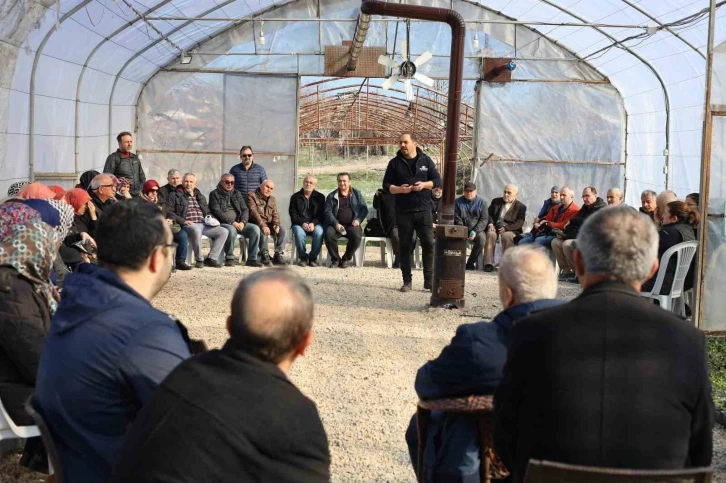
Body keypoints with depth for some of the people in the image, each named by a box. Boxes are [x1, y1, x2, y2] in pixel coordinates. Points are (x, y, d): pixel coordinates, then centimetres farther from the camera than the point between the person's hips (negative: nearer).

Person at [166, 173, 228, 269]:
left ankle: (211, 258, -13)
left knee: (224, 232, -14)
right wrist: (183, 221, -14)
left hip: (204, 224, 6)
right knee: (196, 230, -41)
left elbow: (207, 212, 36)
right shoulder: (175, 196, 10)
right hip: (188, 224, -6)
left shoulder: (201, 197, 28)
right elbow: (169, 212, -1)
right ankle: (199, 260, -27)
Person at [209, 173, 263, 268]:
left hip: (239, 223, 5)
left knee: (255, 228, -19)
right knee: (231, 230, -38)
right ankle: (229, 258, -22)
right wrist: (232, 222, -19)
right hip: (222, 223, -5)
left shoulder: (237, 194, 19)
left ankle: (252, 259, -16)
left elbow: (245, 210, 13)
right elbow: (217, 212, -9)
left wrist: (242, 222, -7)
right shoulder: (214, 194, 3)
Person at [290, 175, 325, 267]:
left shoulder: (320, 197, 10)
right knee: (299, 233, -34)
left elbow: (322, 214, 2)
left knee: (319, 232, -33)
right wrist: (302, 223, -15)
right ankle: (302, 257, -16)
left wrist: (313, 223, -16)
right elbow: (293, 214, 3)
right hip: (299, 224, 0)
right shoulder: (295, 197, 10)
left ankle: (313, 257, -16)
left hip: (315, 224, 0)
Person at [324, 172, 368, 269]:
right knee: (329, 234, -31)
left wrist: (358, 220, -9)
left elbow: (364, 209, 10)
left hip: (352, 225, 0)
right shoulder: (332, 196, 12)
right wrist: (336, 224, -13)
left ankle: (347, 258, -8)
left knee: (357, 236, -32)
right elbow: (328, 212, 3)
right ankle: (335, 259, -10)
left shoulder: (357, 194, 15)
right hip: (337, 224, 0)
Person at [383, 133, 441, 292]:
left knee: (428, 244, -3)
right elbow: (386, 185, 5)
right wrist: (399, 189, -15)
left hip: (423, 210, 0)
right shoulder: (394, 163, 5)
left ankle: (429, 280, 4)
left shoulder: (426, 160, 5)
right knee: (405, 246, 4)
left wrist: (424, 185, -13)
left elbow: (438, 181, 6)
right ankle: (407, 281, 11)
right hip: (403, 212, 0)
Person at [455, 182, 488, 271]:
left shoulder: (481, 202, 5)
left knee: (482, 237, -33)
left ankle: (470, 263, -17)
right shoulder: (458, 202, 7)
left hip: (477, 229, 0)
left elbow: (483, 219, -2)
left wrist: (475, 231, -17)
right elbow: (457, 219, 0)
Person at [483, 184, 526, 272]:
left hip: (511, 230, -2)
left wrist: (506, 228, -18)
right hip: (495, 227, 3)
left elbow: (520, 223, -5)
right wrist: (490, 224, -6)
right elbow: (489, 214, 16)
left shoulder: (521, 206, 5)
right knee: (490, 234, -31)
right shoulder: (496, 201, 17)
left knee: (506, 236, -36)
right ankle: (488, 263, -31)